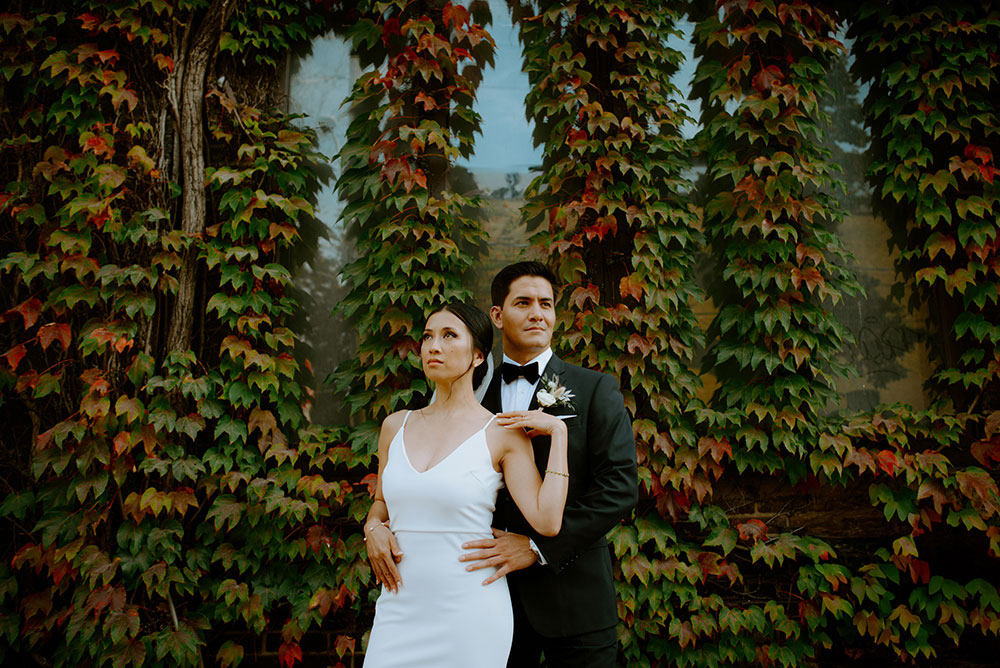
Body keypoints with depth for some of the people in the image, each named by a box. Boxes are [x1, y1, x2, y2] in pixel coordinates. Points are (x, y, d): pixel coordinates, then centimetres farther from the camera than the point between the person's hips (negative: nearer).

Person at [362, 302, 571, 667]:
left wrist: (558, 432, -12)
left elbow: (547, 521, -15)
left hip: (468, 611, -3)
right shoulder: (396, 425, 6)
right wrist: (373, 528, -1)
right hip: (399, 608, 4)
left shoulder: (502, 433, -6)